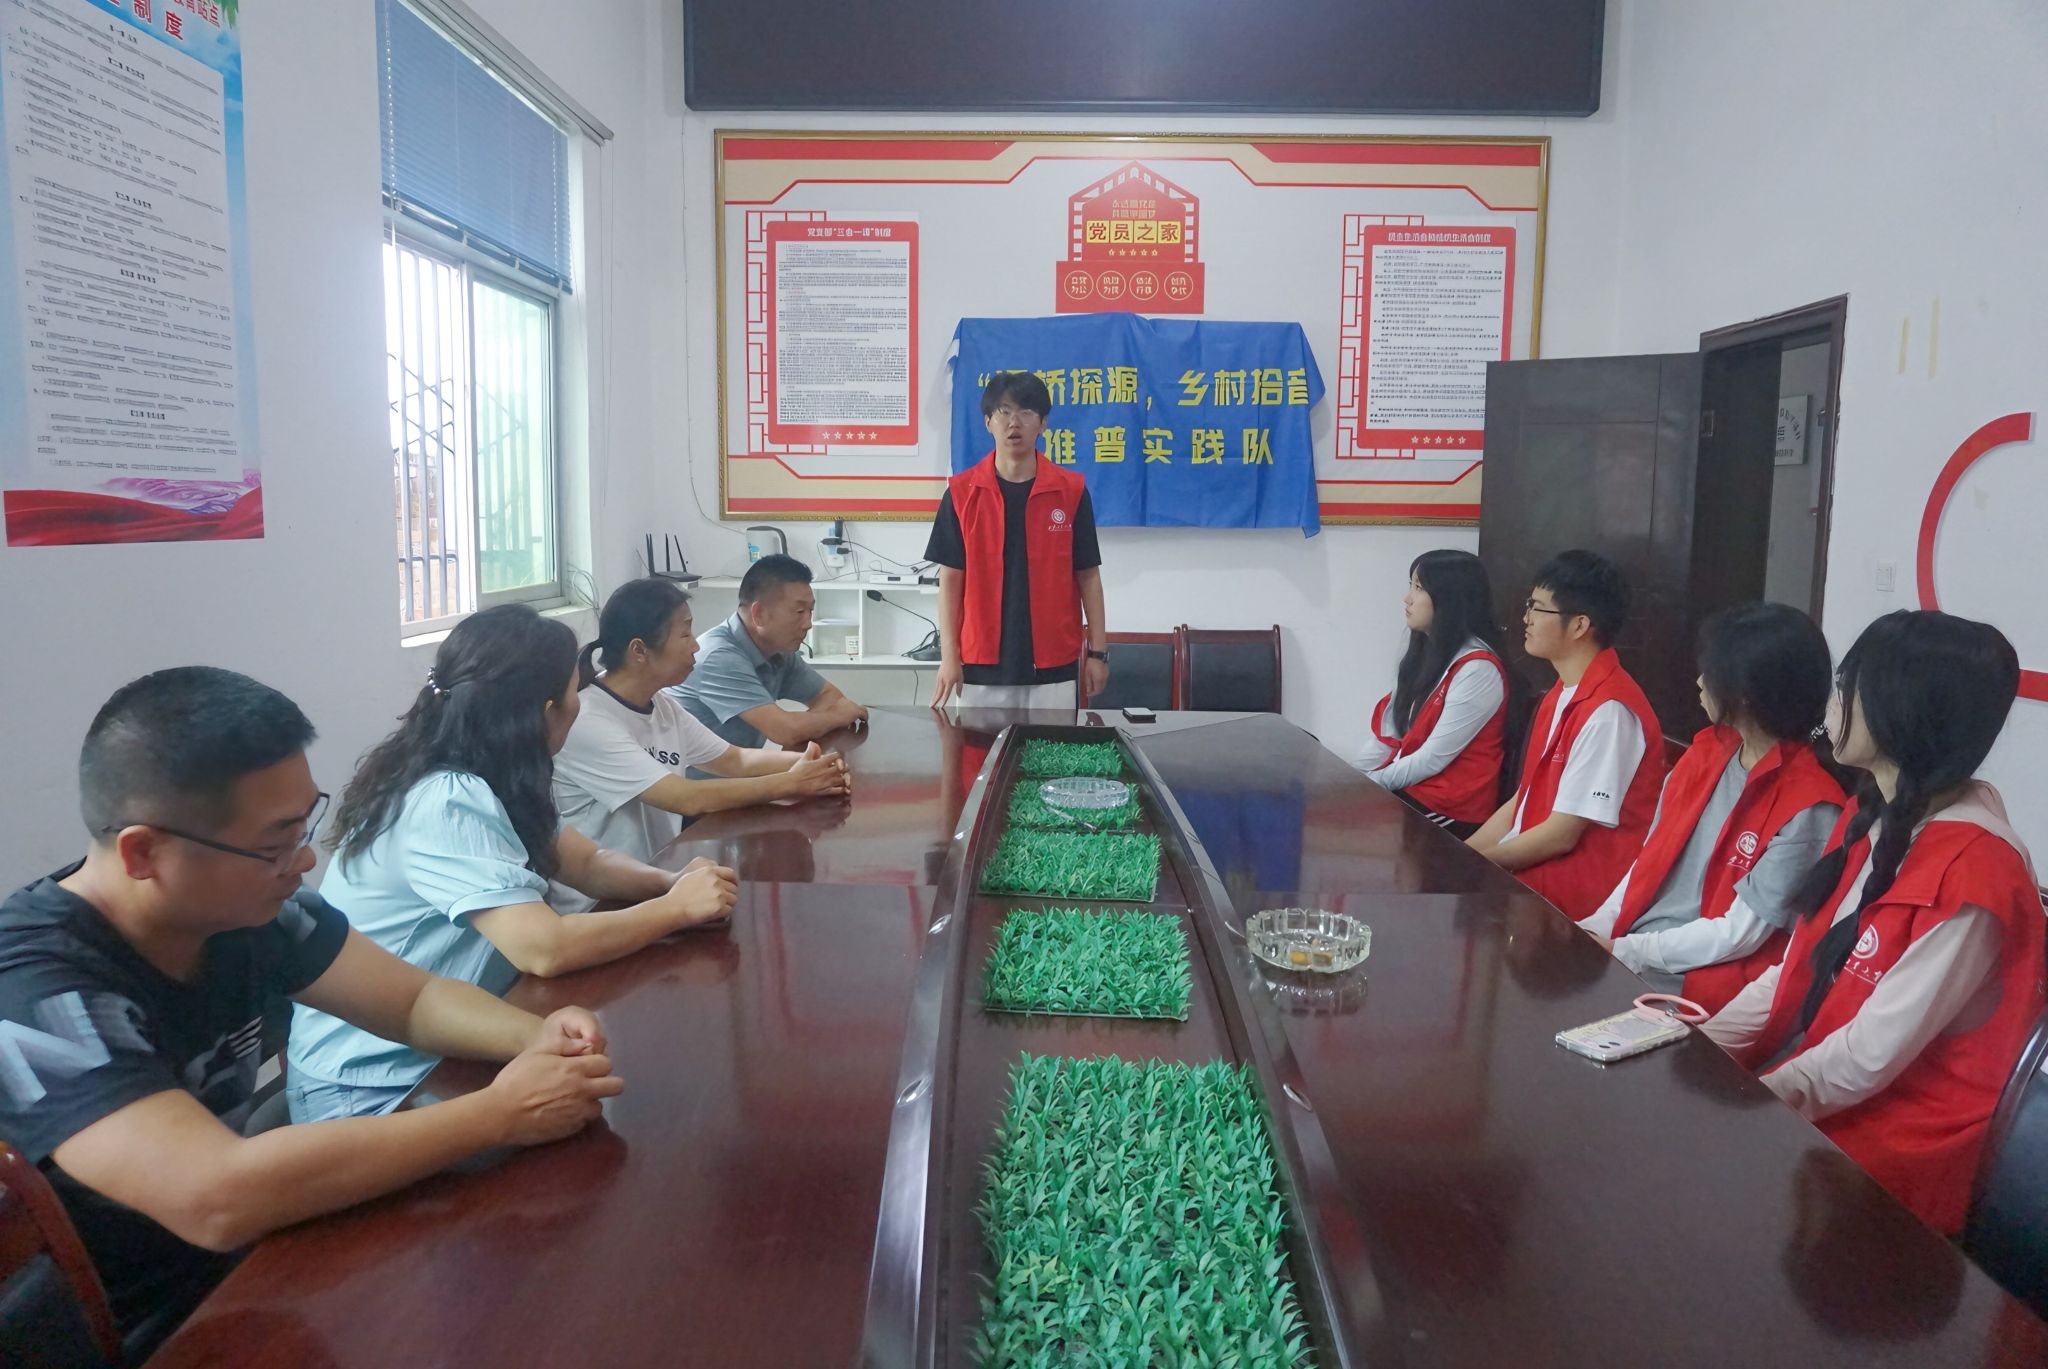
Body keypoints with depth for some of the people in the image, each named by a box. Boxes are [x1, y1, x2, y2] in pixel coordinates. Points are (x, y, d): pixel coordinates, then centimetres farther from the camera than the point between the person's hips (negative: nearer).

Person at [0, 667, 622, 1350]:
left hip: (235, 1275, 6)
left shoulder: (247, 908, -8)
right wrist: (499, 1113, -32)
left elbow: (416, 998, 2)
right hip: (134, 1339, -6)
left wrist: (537, 1038, -19)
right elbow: (218, 1200, -38)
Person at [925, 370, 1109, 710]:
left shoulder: (1071, 490, -1)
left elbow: (1088, 574, 3)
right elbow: (951, 577, 1)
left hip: (1053, 663, 0)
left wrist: (1098, 651, 0)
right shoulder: (962, 492, -1)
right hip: (982, 662, 0)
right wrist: (949, 654, -5)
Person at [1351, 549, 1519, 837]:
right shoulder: (1424, 653, 12)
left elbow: (1433, 759, -19)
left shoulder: (1477, 669, -17)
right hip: (1406, 788, 7)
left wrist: (1367, 785, -13)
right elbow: (1386, 733, 8)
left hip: (1447, 808, -7)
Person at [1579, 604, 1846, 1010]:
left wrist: (1621, 950, -16)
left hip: (1705, 978, -6)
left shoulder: (1807, 808, -17)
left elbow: (1741, 934, -17)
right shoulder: (1707, 751, 6)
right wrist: (1596, 928, -3)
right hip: (1635, 943, 7)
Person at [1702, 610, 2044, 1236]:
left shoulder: (1971, 872, -24)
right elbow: (1800, 971, 7)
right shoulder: (1871, 817, 4)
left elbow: (1872, 1056, -22)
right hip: (1827, 1090, 7)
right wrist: (1698, 1044, -2)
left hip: (1896, 1139, -7)